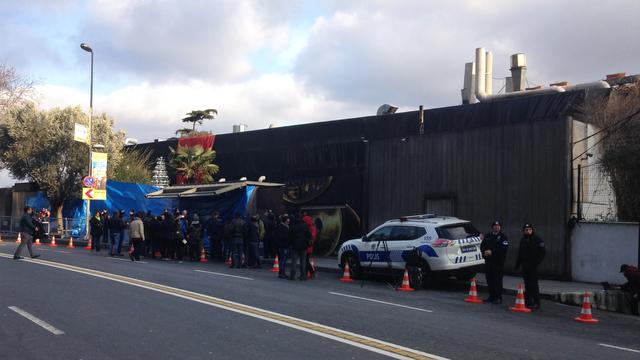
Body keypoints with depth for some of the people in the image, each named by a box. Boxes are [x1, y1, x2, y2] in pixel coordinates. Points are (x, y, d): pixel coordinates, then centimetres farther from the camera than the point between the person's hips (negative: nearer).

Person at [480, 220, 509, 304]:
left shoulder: (503, 237, -2)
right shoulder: (487, 236, 16)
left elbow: (504, 248, -13)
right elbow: (482, 245, 14)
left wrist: (492, 252, -17)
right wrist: (485, 251, -9)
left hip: (498, 262, -5)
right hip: (488, 261, 5)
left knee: (497, 280, -7)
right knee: (489, 279, 8)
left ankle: (498, 298, -1)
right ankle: (491, 296, 18)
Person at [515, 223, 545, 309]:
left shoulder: (537, 239, -5)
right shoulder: (523, 240, 15)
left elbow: (542, 252, -9)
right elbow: (520, 253, 23)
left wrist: (537, 261, -18)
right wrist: (517, 263, 16)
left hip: (533, 266, -6)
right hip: (525, 266, 6)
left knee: (533, 284, -7)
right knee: (527, 285, 9)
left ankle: (536, 303, -4)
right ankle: (527, 302, 14)